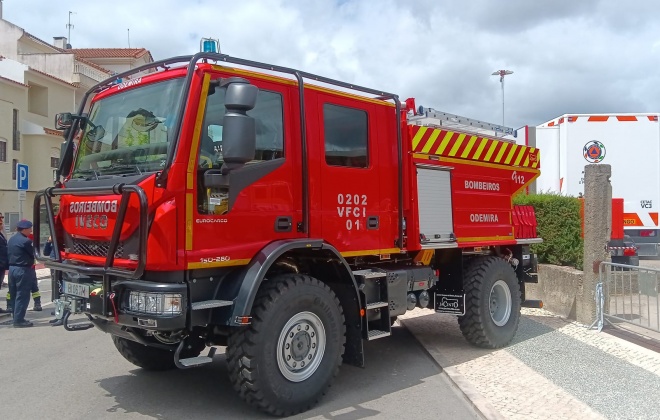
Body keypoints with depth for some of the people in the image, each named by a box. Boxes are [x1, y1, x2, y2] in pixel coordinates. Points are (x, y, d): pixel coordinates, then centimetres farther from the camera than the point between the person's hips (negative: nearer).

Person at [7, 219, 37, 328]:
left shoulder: (11, 239, 11)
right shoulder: (25, 241, -17)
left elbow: (8, 254, 16)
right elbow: (34, 254, -10)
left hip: (12, 269, 9)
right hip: (23, 270, -9)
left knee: (14, 295, 14)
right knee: (22, 296, -4)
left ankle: (17, 318, 22)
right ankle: (19, 320, -2)